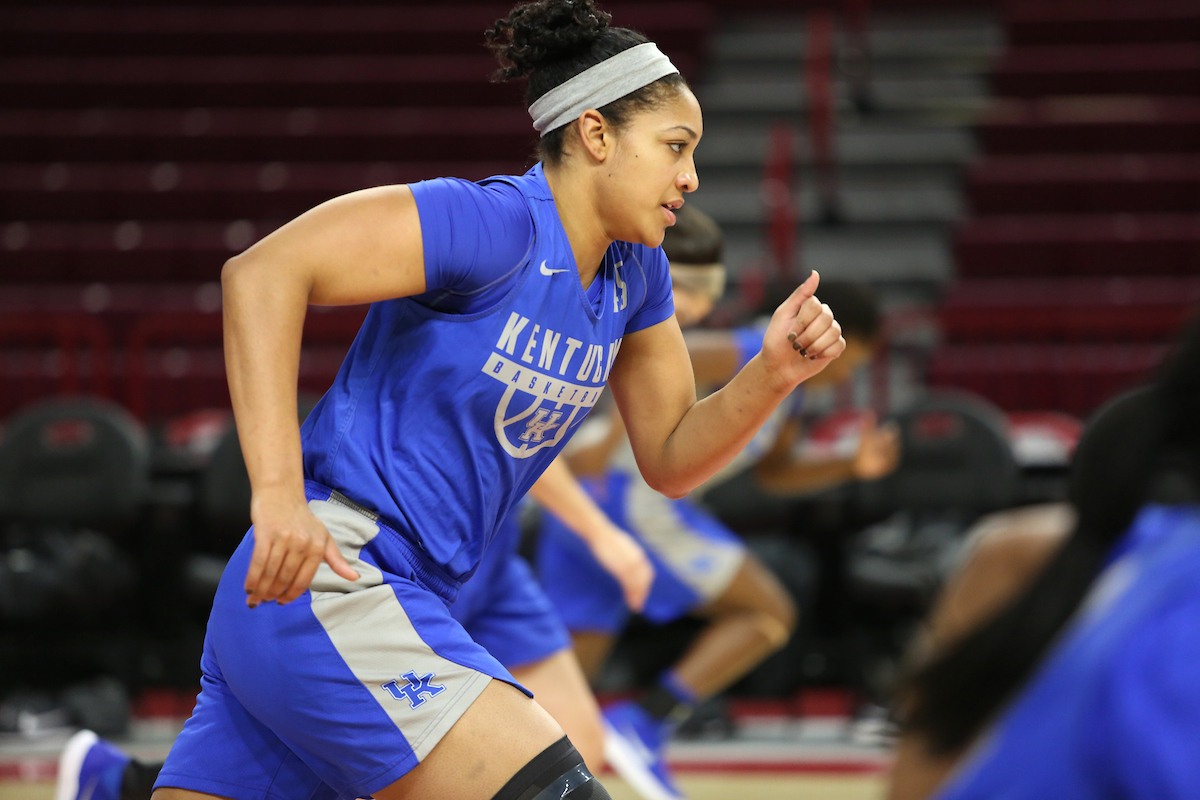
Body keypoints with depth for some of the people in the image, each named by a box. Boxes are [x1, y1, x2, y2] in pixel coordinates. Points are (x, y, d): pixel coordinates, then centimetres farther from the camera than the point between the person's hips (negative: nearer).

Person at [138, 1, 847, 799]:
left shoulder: (634, 270, 11)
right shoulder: (494, 225, -16)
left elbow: (669, 457, 18)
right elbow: (262, 273, -22)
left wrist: (774, 373, -1)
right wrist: (278, 492, -29)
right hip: (331, 583, -9)